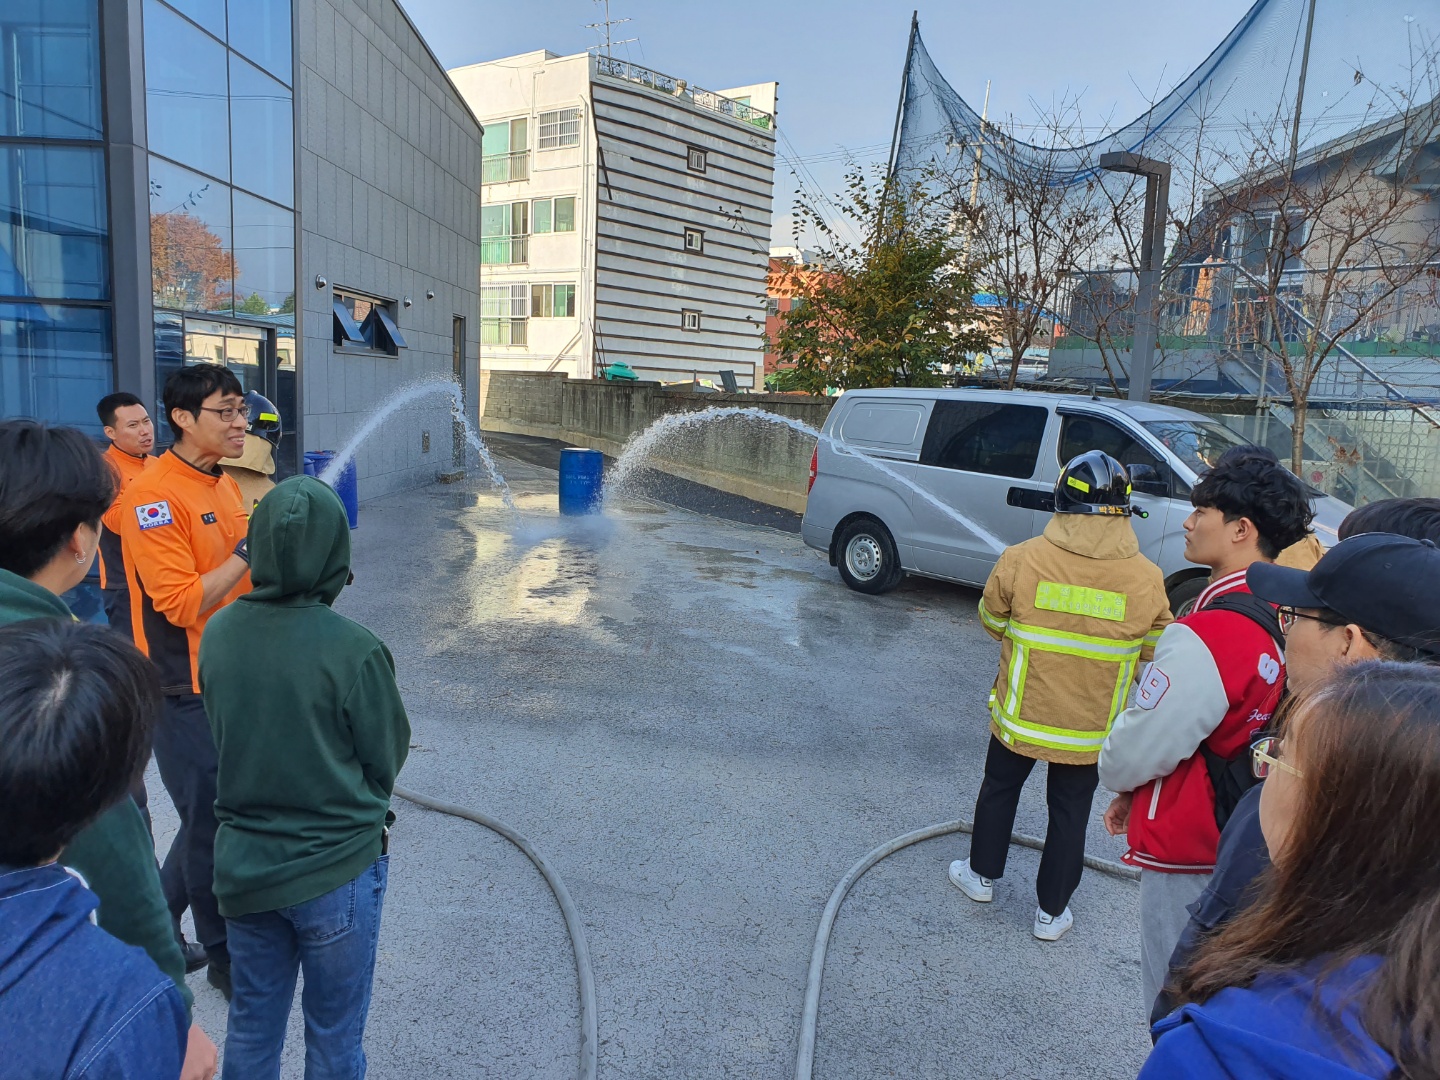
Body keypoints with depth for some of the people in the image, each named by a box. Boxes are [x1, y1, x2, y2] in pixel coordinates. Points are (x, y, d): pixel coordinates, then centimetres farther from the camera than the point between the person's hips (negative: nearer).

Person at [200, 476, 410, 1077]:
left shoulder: (217, 634, -9)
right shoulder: (353, 650, -23)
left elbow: (222, 736, 3)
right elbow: (387, 761, -10)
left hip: (243, 866, 5)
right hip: (336, 870, -4)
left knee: (251, 1028, 24)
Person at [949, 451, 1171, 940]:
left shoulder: (1021, 560, -20)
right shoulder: (1146, 579, -15)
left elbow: (992, 621, -4)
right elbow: (1156, 649, 0)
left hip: (1020, 713, 0)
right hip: (1091, 727, 1)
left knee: (1000, 788, 23)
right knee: (1070, 812, 18)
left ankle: (982, 874, 41)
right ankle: (1051, 912, 32)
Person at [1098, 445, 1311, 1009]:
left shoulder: (1206, 635, -29)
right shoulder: (1283, 617, 0)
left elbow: (1136, 749, -21)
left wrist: (1117, 777, 3)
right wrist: (1136, 793, 12)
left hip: (1185, 850, -8)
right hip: (1241, 840, 9)